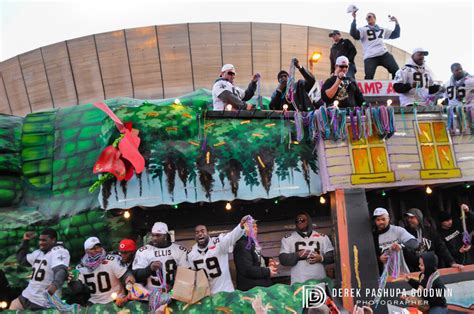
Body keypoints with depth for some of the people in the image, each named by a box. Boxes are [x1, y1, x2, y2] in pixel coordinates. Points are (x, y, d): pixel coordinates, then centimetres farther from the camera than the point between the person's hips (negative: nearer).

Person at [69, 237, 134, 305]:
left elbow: (126, 276, -15)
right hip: (95, 303, 4)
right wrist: (73, 281, -21)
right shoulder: (81, 267, -1)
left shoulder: (112, 260, -15)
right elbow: (77, 289, -2)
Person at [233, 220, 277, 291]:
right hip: (250, 289, -10)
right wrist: (267, 272, -19)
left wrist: (268, 260, 6)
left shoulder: (253, 243, 13)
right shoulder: (242, 246, -20)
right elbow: (247, 270, -27)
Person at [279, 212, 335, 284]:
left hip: (320, 281, 2)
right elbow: (283, 259, 1)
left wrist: (322, 258, -10)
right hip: (299, 282, -2)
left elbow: (332, 255, 10)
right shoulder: (287, 239, 7)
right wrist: (297, 255, -15)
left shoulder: (322, 237, 12)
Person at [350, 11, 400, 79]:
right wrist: (354, 19, -17)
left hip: (384, 54, 4)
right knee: (369, 77, -17)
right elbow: (354, 34, -12)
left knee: (396, 71, -5)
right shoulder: (363, 29, 9)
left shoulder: (382, 30, 24)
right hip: (370, 57, -4)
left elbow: (395, 35, 31)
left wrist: (396, 23, 18)